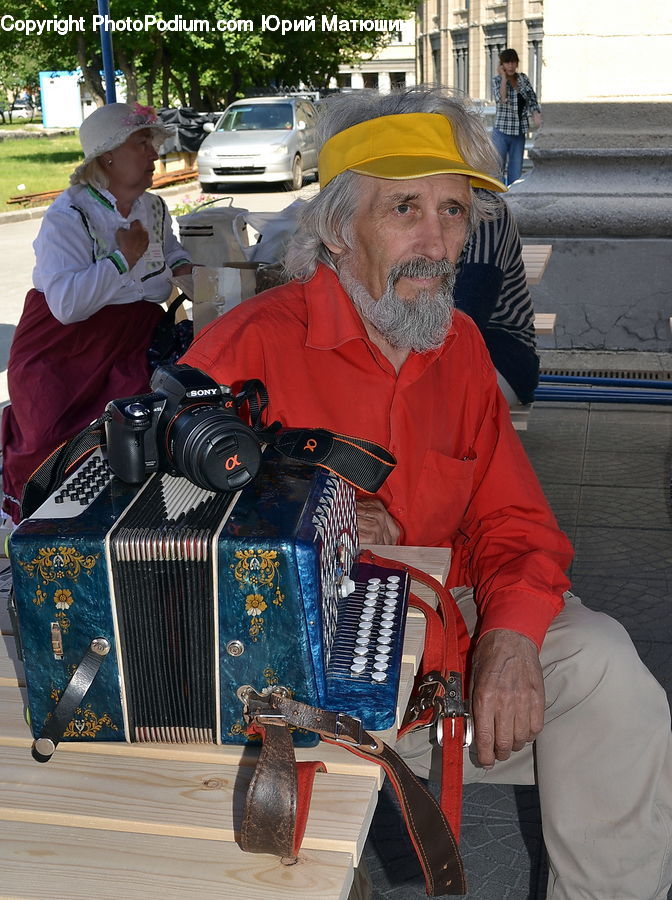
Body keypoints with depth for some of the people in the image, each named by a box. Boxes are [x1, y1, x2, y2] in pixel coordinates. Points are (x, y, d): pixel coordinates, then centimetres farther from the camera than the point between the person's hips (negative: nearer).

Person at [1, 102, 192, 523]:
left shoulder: (155, 209, 10)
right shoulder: (68, 216, -14)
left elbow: (170, 249, 35)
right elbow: (66, 303, -28)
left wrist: (182, 268, 10)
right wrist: (122, 258, -20)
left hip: (130, 344, 6)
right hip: (63, 349, -5)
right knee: (52, 439, -18)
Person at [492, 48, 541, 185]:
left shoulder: (523, 78, 10)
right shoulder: (497, 80, -2)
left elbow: (532, 98, 14)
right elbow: (502, 99, -20)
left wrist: (536, 114, -4)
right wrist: (503, 77, -14)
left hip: (519, 132, 4)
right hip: (502, 131, -4)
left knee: (515, 172, 5)